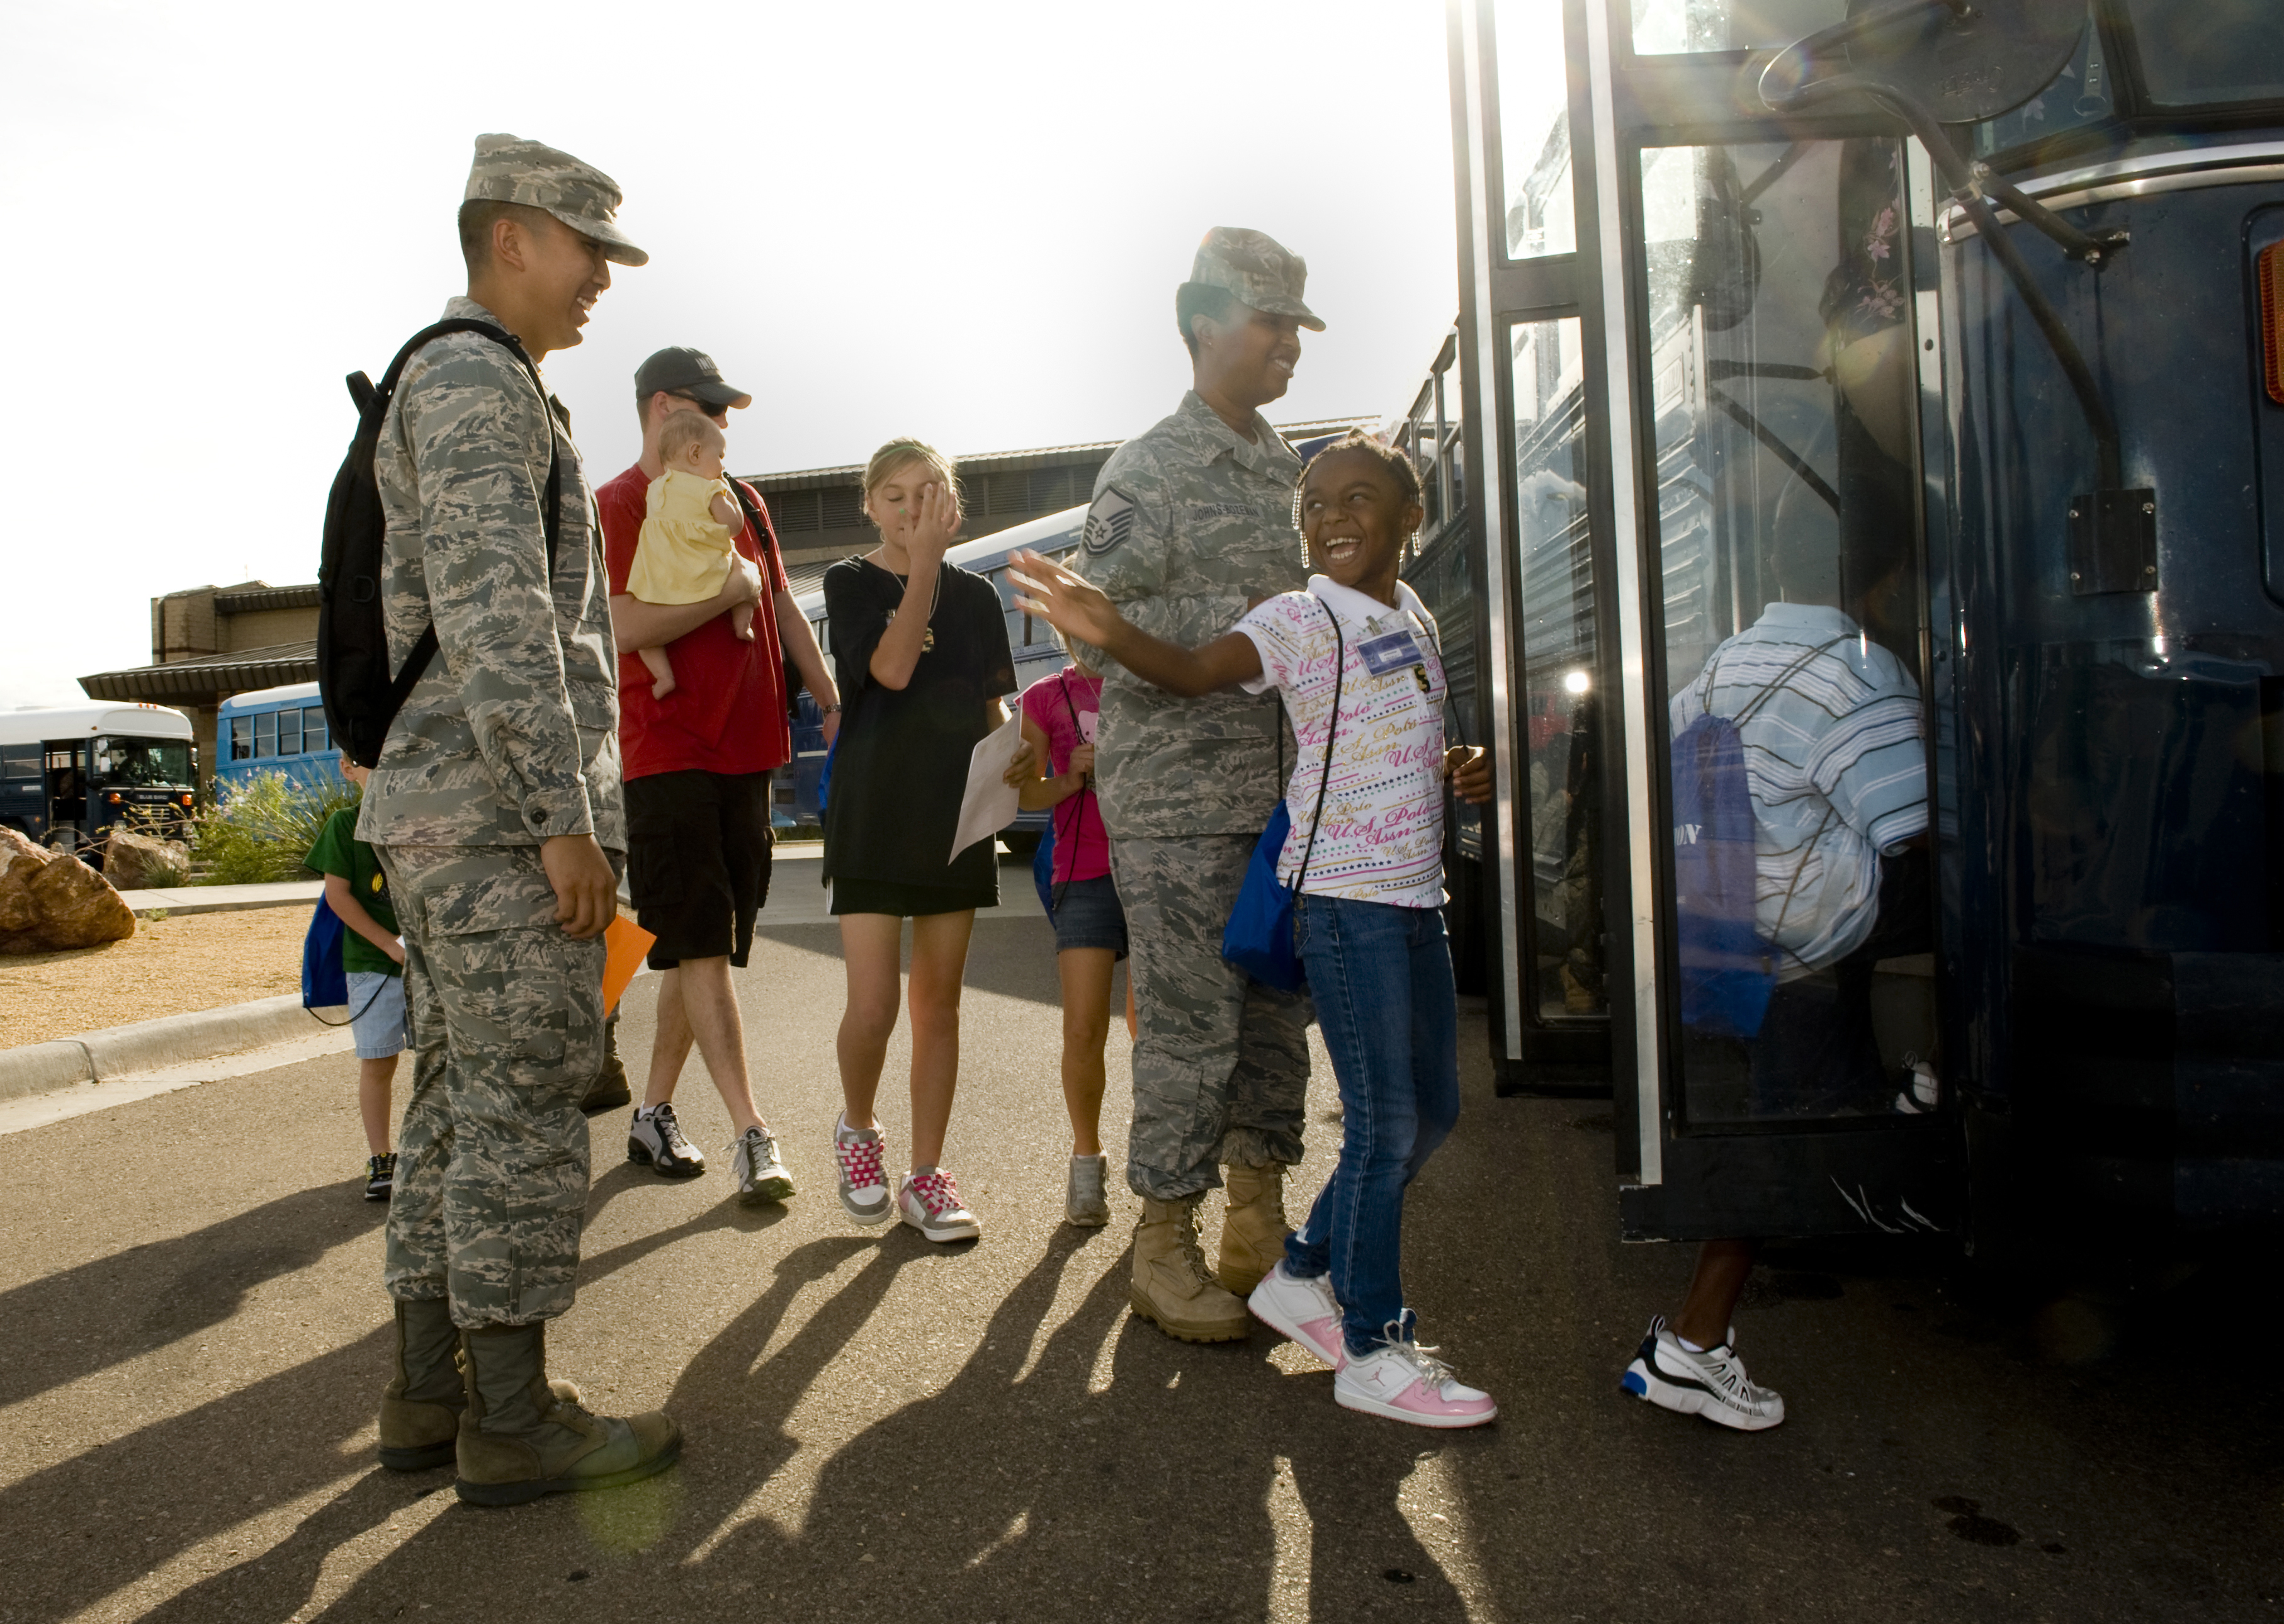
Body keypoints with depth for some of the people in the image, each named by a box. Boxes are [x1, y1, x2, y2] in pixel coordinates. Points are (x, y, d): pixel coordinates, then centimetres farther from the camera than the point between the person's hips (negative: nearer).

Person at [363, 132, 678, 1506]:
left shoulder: (467, 391, 24)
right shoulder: (476, 381, -8)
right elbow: (494, 618, -20)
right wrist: (564, 814, -21)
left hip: (448, 811, 10)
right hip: (503, 812, -10)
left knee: (463, 1098, 11)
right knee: (526, 1101, -6)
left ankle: (432, 1390, 19)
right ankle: (514, 1418, 3)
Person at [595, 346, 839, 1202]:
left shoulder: (741, 502, 17)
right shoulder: (615, 507, -3)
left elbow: (783, 608, 20)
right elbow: (624, 626, -17)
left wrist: (833, 704, 16)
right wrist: (729, 591, -11)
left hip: (745, 746, 7)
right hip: (666, 751, -6)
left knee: (706, 943, 10)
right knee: (701, 941, -9)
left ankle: (654, 1112, 22)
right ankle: (751, 1133, -11)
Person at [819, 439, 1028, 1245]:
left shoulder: (975, 594, 11)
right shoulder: (852, 581, 0)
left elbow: (994, 699, 14)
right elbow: (891, 667, -16)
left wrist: (1015, 748, -7)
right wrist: (924, 562, -17)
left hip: (955, 813, 3)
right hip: (873, 814, -3)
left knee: (939, 1003, 6)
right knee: (872, 1007, -9)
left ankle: (927, 1178, 16)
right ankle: (857, 1128, 21)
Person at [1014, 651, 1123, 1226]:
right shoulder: (1045, 698, 8)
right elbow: (1023, 791, 6)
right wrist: (1069, 781, -12)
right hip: (1085, 877, -1)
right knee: (1083, 1030, -5)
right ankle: (1086, 1158, 14)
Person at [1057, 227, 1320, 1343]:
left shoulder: (1289, 470, 17)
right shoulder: (1147, 474, -6)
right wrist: (1246, 612, -17)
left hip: (1284, 794, 7)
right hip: (1179, 802, -7)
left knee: (1279, 1015, 11)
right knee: (1191, 1027, -3)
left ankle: (1257, 1227, 25)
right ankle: (1163, 1249, 12)